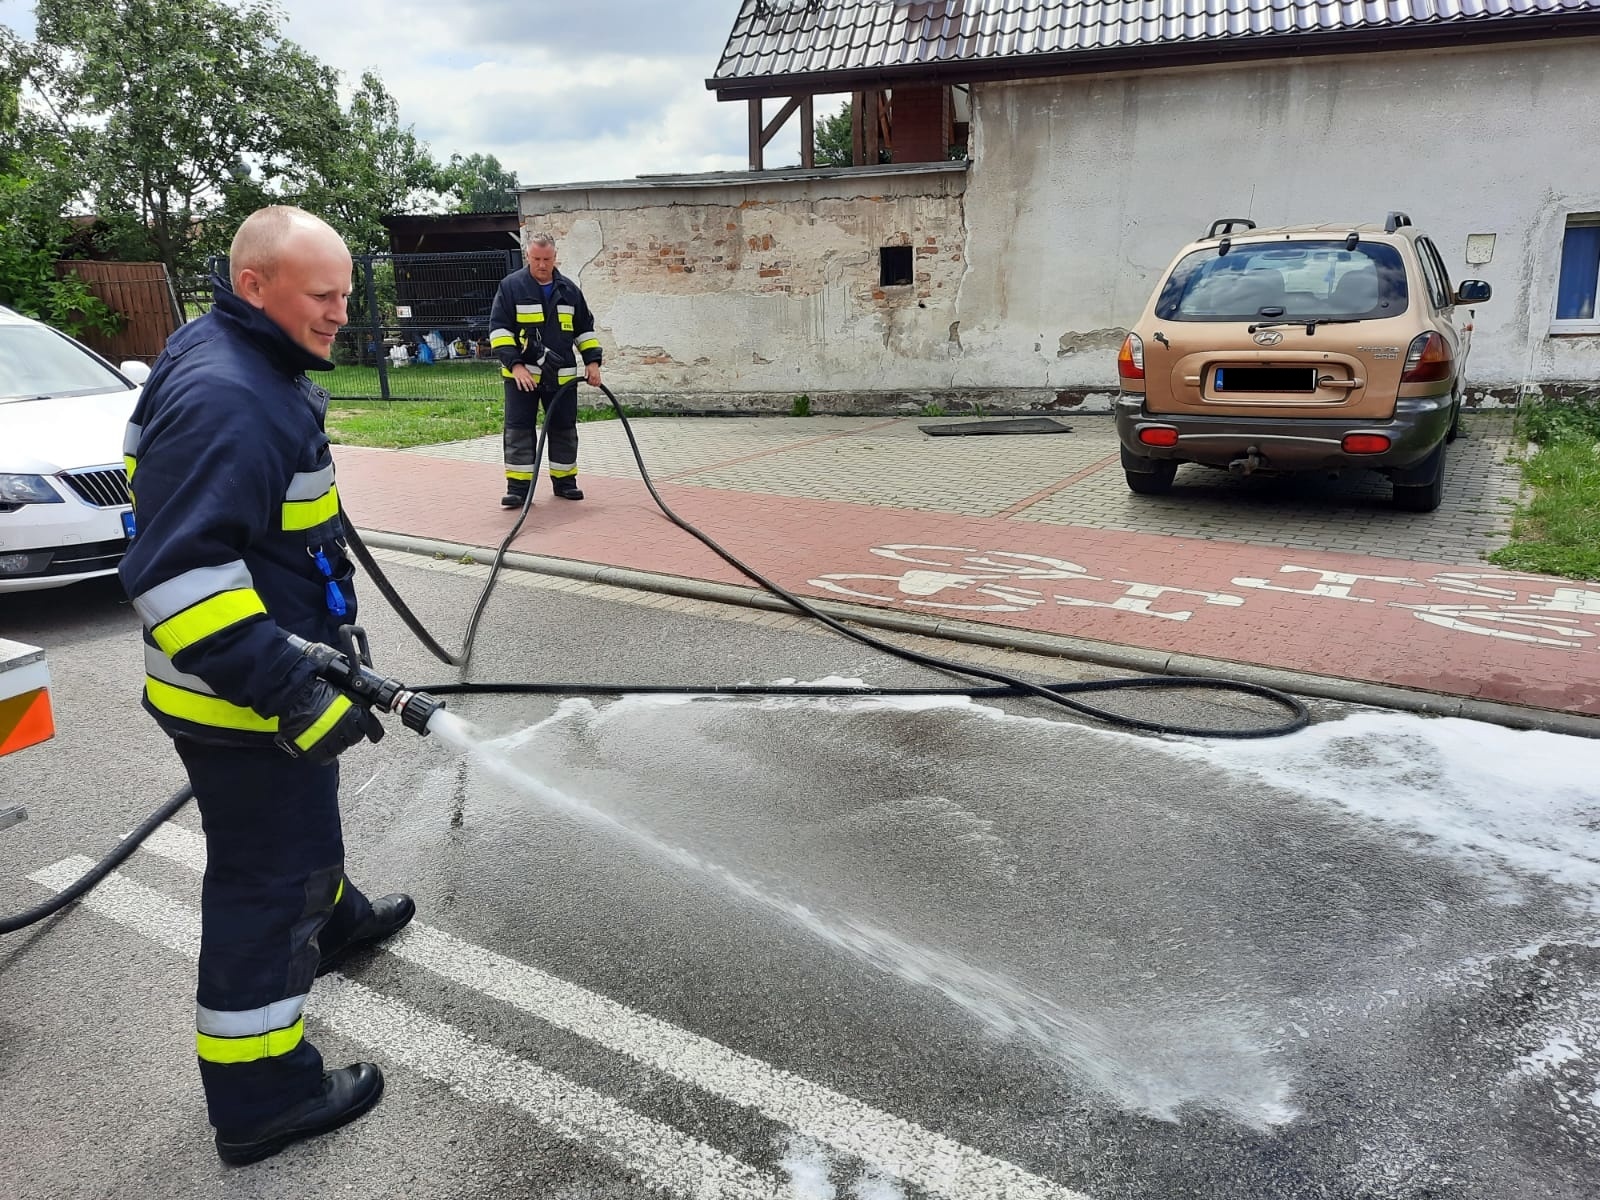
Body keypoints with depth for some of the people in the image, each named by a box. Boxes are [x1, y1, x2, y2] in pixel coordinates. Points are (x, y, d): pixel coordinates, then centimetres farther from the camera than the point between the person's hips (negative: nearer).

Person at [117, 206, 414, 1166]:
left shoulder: (249, 366, 6)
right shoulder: (225, 400, -27)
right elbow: (176, 576, -33)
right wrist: (290, 693, -35)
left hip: (277, 665, 10)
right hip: (239, 695, -10)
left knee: (306, 810, 31)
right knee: (265, 878, 0)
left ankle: (331, 917, 58)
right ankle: (261, 1098, 15)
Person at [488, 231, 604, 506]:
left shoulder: (569, 289, 8)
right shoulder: (511, 286, -5)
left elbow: (585, 328, 16)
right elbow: (498, 329, -8)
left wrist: (592, 361, 5)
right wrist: (515, 364, -17)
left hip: (562, 377, 4)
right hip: (522, 374, -3)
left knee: (564, 429, 9)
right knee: (519, 430, -4)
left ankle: (564, 481, 21)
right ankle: (518, 486, 0)